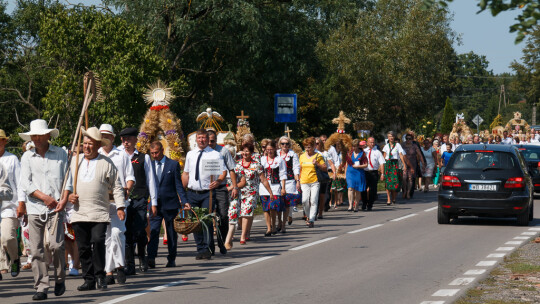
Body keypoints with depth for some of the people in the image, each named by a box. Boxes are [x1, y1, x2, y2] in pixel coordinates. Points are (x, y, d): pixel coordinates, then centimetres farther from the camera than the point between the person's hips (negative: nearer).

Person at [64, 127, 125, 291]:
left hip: (100, 214, -4)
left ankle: (100, 277, -4)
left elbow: (116, 187, 5)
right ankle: (89, 280, 10)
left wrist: (120, 207, -3)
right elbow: (69, 182, 22)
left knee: (98, 242, -16)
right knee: (83, 247, 3)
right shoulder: (75, 162, 14)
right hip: (79, 214, 4)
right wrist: (68, 195, 2)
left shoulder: (106, 163, 4)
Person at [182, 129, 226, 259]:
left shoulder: (215, 155, 3)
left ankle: (207, 249, -3)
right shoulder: (190, 154, 15)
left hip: (207, 193, -4)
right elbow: (185, 173, 18)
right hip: (192, 193, 4)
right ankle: (200, 249, 11)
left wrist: (218, 181, -23)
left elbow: (223, 171, -3)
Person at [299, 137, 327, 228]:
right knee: (305, 200, -10)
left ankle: (312, 220, -6)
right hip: (304, 182, 2)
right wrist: (298, 180, 14)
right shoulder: (302, 156, 12)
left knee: (313, 201, -9)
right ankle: (308, 216, 14)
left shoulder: (318, 156, 3)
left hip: (315, 182, -2)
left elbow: (325, 168, 3)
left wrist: (317, 164, -13)